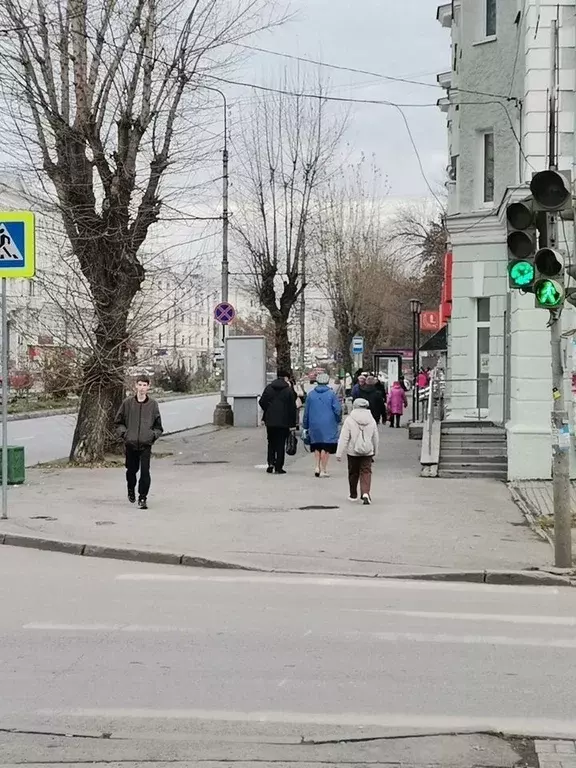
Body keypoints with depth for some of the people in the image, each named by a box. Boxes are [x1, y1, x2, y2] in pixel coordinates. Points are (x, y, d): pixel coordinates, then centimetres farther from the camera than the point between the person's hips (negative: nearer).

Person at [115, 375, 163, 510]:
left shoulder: (153, 404, 3)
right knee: (131, 469, 13)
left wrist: (154, 435, -4)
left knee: (145, 471, -10)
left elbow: (158, 426, 12)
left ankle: (143, 498, -1)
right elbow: (118, 422, 11)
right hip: (130, 443, 1)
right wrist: (123, 433, -4)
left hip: (146, 444, -1)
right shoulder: (127, 403, 2)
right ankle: (131, 490, 40)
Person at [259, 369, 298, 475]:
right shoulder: (289, 390, -5)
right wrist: (293, 423, -3)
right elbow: (292, 407, -7)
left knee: (271, 443, 16)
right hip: (283, 421, -3)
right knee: (281, 444, 3)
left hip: (270, 421, 3)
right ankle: (278, 467, 1)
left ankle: (271, 463, 2)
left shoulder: (269, 388, 3)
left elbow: (262, 402, 0)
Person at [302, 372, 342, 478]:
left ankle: (317, 466, 4)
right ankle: (323, 469, 0)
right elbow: (338, 410, -7)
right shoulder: (331, 394, -5)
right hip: (328, 425, -3)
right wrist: (338, 421, 10)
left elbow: (306, 412, 7)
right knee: (326, 447, 0)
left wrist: (305, 426, 16)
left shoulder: (311, 394, 3)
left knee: (317, 446, 15)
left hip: (314, 425, 3)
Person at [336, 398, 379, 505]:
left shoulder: (349, 420, -9)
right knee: (366, 472, 1)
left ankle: (353, 495, 25)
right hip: (367, 452, 2)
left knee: (353, 473, 13)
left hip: (353, 452, -2)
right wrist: (375, 453, 24)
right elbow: (376, 439, 12)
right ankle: (365, 493, -19)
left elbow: (344, 438, -10)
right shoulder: (371, 420, 3)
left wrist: (339, 453, -7)